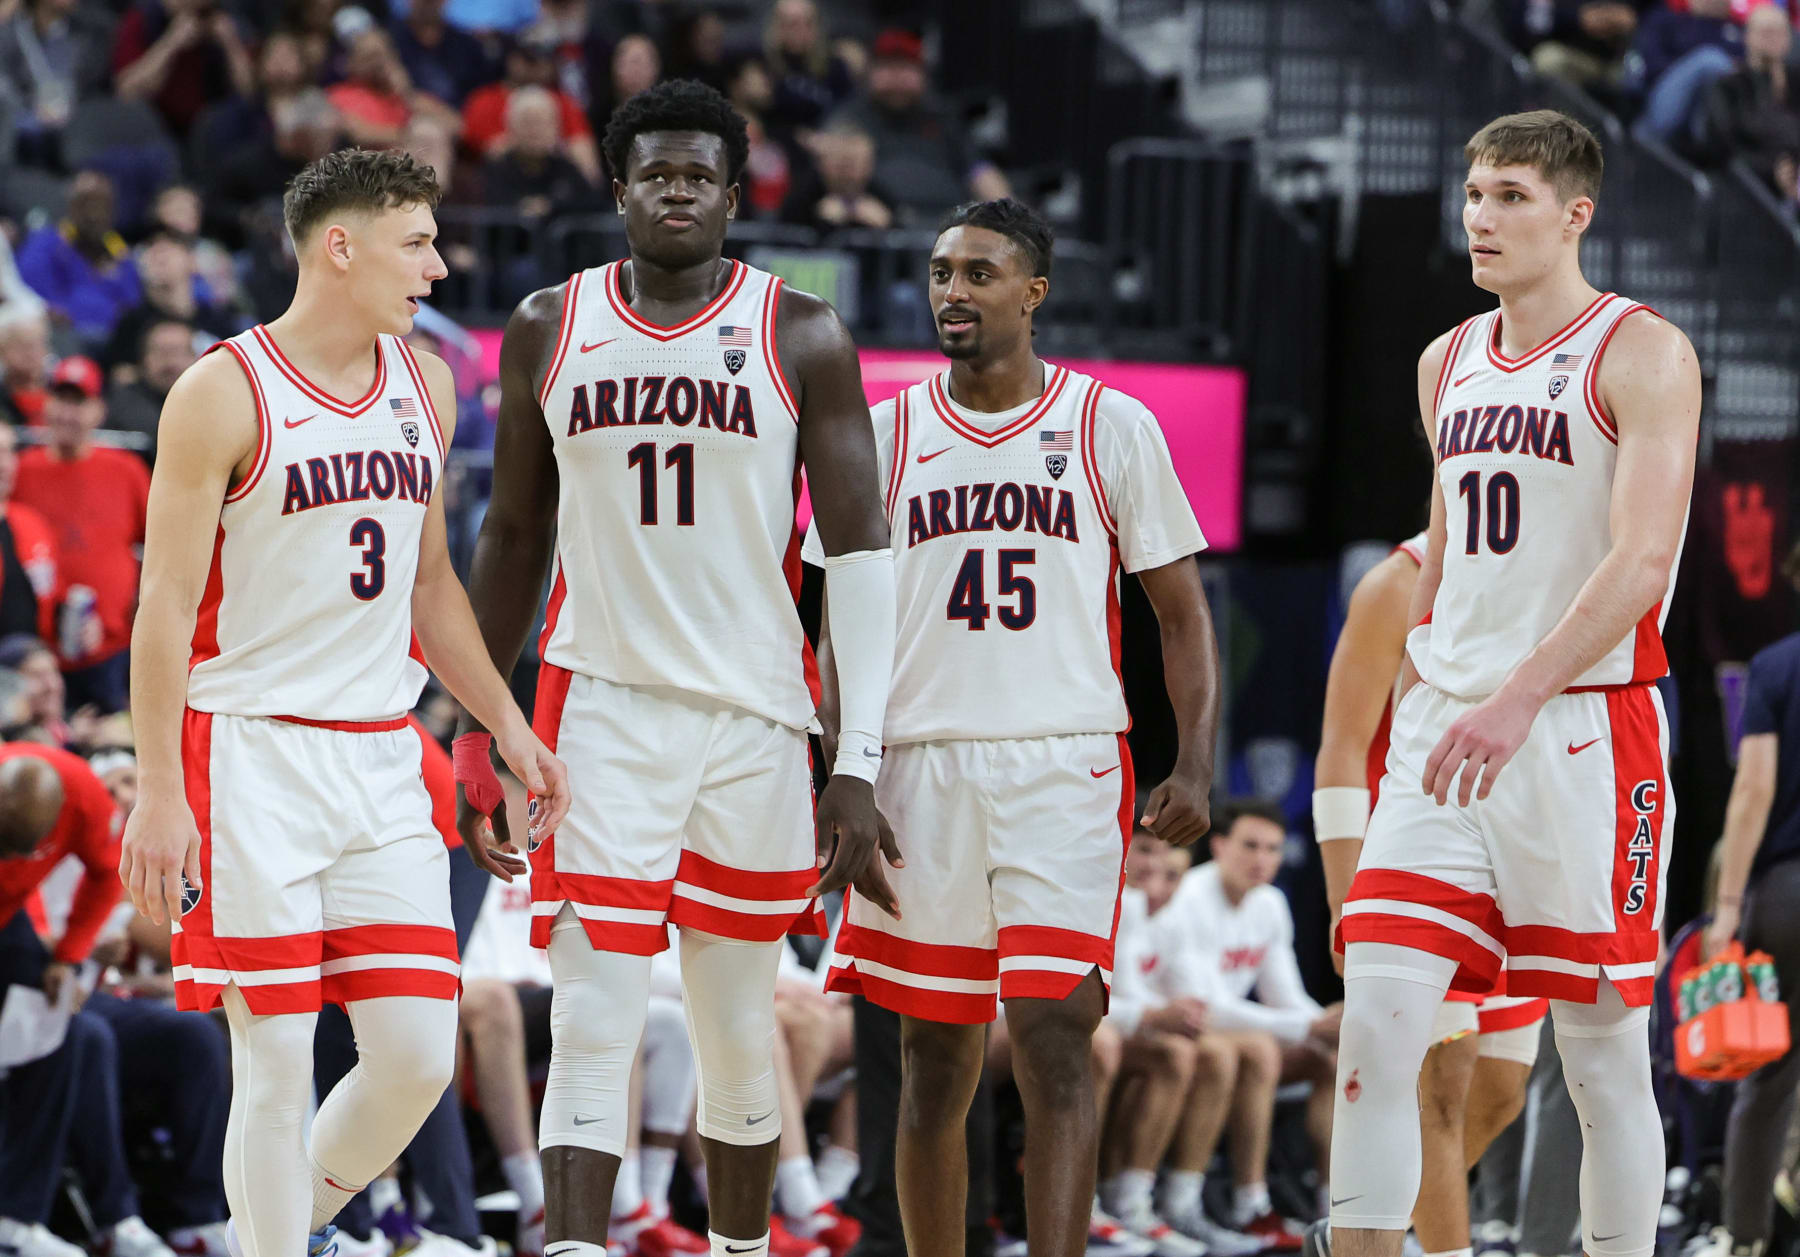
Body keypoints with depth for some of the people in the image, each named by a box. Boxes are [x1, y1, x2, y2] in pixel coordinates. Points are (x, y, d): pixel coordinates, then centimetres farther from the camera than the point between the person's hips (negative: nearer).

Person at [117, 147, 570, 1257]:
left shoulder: (425, 385, 11)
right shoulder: (225, 394, -9)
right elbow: (166, 605, -9)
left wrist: (508, 725, 15)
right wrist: (158, 790, -15)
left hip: (382, 759, 6)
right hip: (252, 751, -6)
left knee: (420, 1051, -1)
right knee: (277, 1067, -5)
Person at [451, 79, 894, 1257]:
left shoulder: (802, 337, 0)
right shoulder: (549, 329, 5)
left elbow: (862, 551, -3)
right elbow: (515, 536, 14)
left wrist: (859, 763, -10)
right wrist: (479, 730, 11)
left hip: (754, 717, 0)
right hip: (601, 706, 0)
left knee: (741, 1033, 10)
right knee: (593, 1027, -10)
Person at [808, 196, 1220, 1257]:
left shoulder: (1111, 425, 5)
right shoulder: (882, 435, 9)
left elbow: (1181, 611, 6)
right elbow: (842, 628, 10)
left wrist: (1195, 767, -6)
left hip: (1067, 769, -2)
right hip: (921, 765, 2)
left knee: (1054, 1038, -14)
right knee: (935, 1064, 7)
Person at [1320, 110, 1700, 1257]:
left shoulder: (1642, 354, -6)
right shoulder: (1449, 365, 15)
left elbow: (1642, 559, -18)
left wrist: (1519, 697, -28)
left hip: (1584, 724, -5)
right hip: (1447, 730, 5)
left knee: (1604, 1045, 1)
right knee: (1376, 1017, -8)